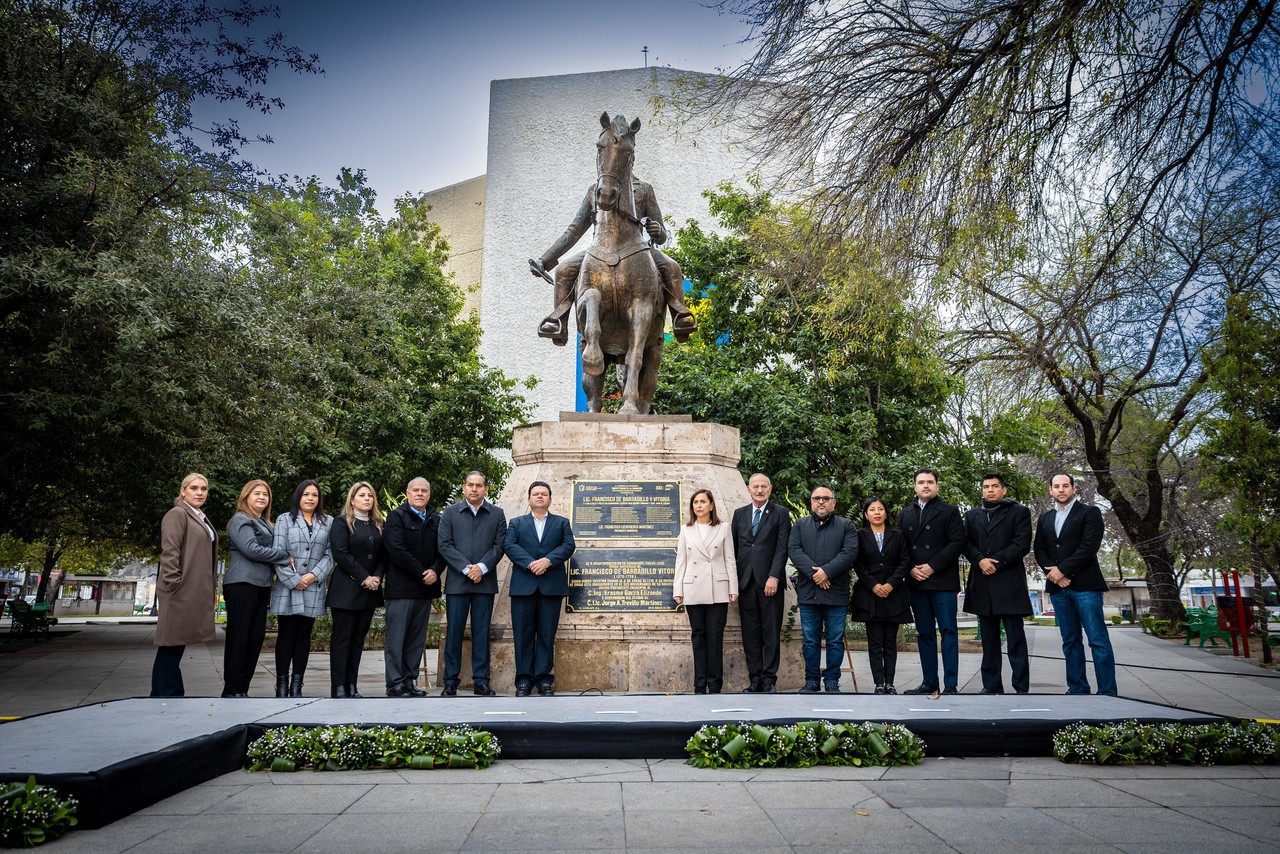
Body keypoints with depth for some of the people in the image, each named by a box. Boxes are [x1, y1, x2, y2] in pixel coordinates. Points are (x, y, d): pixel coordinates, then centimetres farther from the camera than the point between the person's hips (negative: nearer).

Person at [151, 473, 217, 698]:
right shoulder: (177, 514, -6)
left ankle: (164, 694, 16)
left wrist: (209, 591, 19)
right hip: (180, 592, -9)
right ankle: (168, 694, -1)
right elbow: (169, 551, -15)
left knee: (176, 645, 11)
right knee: (171, 646, -5)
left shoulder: (202, 519, 21)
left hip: (195, 593, 9)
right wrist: (173, 584, -20)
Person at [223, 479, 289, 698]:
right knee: (239, 637, -4)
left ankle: (243, 688, 11)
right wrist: (285, 556, -8)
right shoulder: (241, 520, -2)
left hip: (261, 586, 8)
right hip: (242, 584, -8)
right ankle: (232, 690, 1)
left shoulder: (266, 524, 22)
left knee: (256, 638, 5)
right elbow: (251, 549, -15)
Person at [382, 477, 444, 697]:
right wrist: (421, 573, -13)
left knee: (417, 640, 8)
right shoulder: (396, 516, -2)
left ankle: (409, 681, 14)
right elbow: (396, 549, -13)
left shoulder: (435, 520, 15)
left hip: (425, 588, 6)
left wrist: (435, 571, -9)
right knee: (396, 638, -3)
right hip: (401, 587, -6)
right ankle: (395, 684, 2)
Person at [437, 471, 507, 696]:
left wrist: (482, 567, -12)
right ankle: (451, 682, 9)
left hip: (485, 581, 1)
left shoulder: (497, 514, 10)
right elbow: (444, 545, -1)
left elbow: (499, 545, 2)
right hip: (457, 581, -1)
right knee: (454, 632, 1)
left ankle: (481, 681, 10)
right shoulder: (450, 512, 7)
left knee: (481, 633, 4)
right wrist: (466, 568, -11)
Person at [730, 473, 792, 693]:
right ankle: (755, 679, 12)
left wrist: (774, 577, -13)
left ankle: (769, 679, 7)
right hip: (745, 581, 3)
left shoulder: (780, 513, 3)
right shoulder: (739, 513, 14)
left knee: (771, 632, 0)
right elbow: (734, 547, 13)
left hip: (770, 581, -3)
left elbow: (782, 548, -4)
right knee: (750, 633, 5)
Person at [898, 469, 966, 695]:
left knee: (948, 632, -3)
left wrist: (932, 566, -13)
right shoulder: (906, 515, 16)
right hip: (916, 583, 4)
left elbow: (956, 543, -7)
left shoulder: (949, 512, 3)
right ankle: (929, 682, 14)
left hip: (942, 581, -4)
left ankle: (951, 685, -1)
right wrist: (911, 569, -6)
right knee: (925, 634, 8)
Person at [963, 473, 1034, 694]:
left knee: (1016, 638, -4)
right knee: (988, 638, 8)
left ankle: (1021, 687, 0)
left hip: (1009, 582, -4)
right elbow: (966, 543, 8)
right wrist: (980, 560, -10)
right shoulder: (972, 515, 18)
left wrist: (996, 562, -12)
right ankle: (991, 685, 12)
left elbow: (1022, 544, -5)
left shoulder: (1019, 512, 6)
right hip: (982, 584, 4)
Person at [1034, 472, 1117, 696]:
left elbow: (1090, 546, -10)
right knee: (1070, 641, 7)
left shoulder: (1090, 513, 2)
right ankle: (1077, 688, 11)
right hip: (1057, 586, 5)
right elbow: (1039, 550, 12)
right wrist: (1052, 572, -7)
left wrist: (1063, 569, -14)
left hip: (1085, 585, -5)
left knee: (1098, 640, -6)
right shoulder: (1045, 518, 17)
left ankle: (1107, 692, -4)